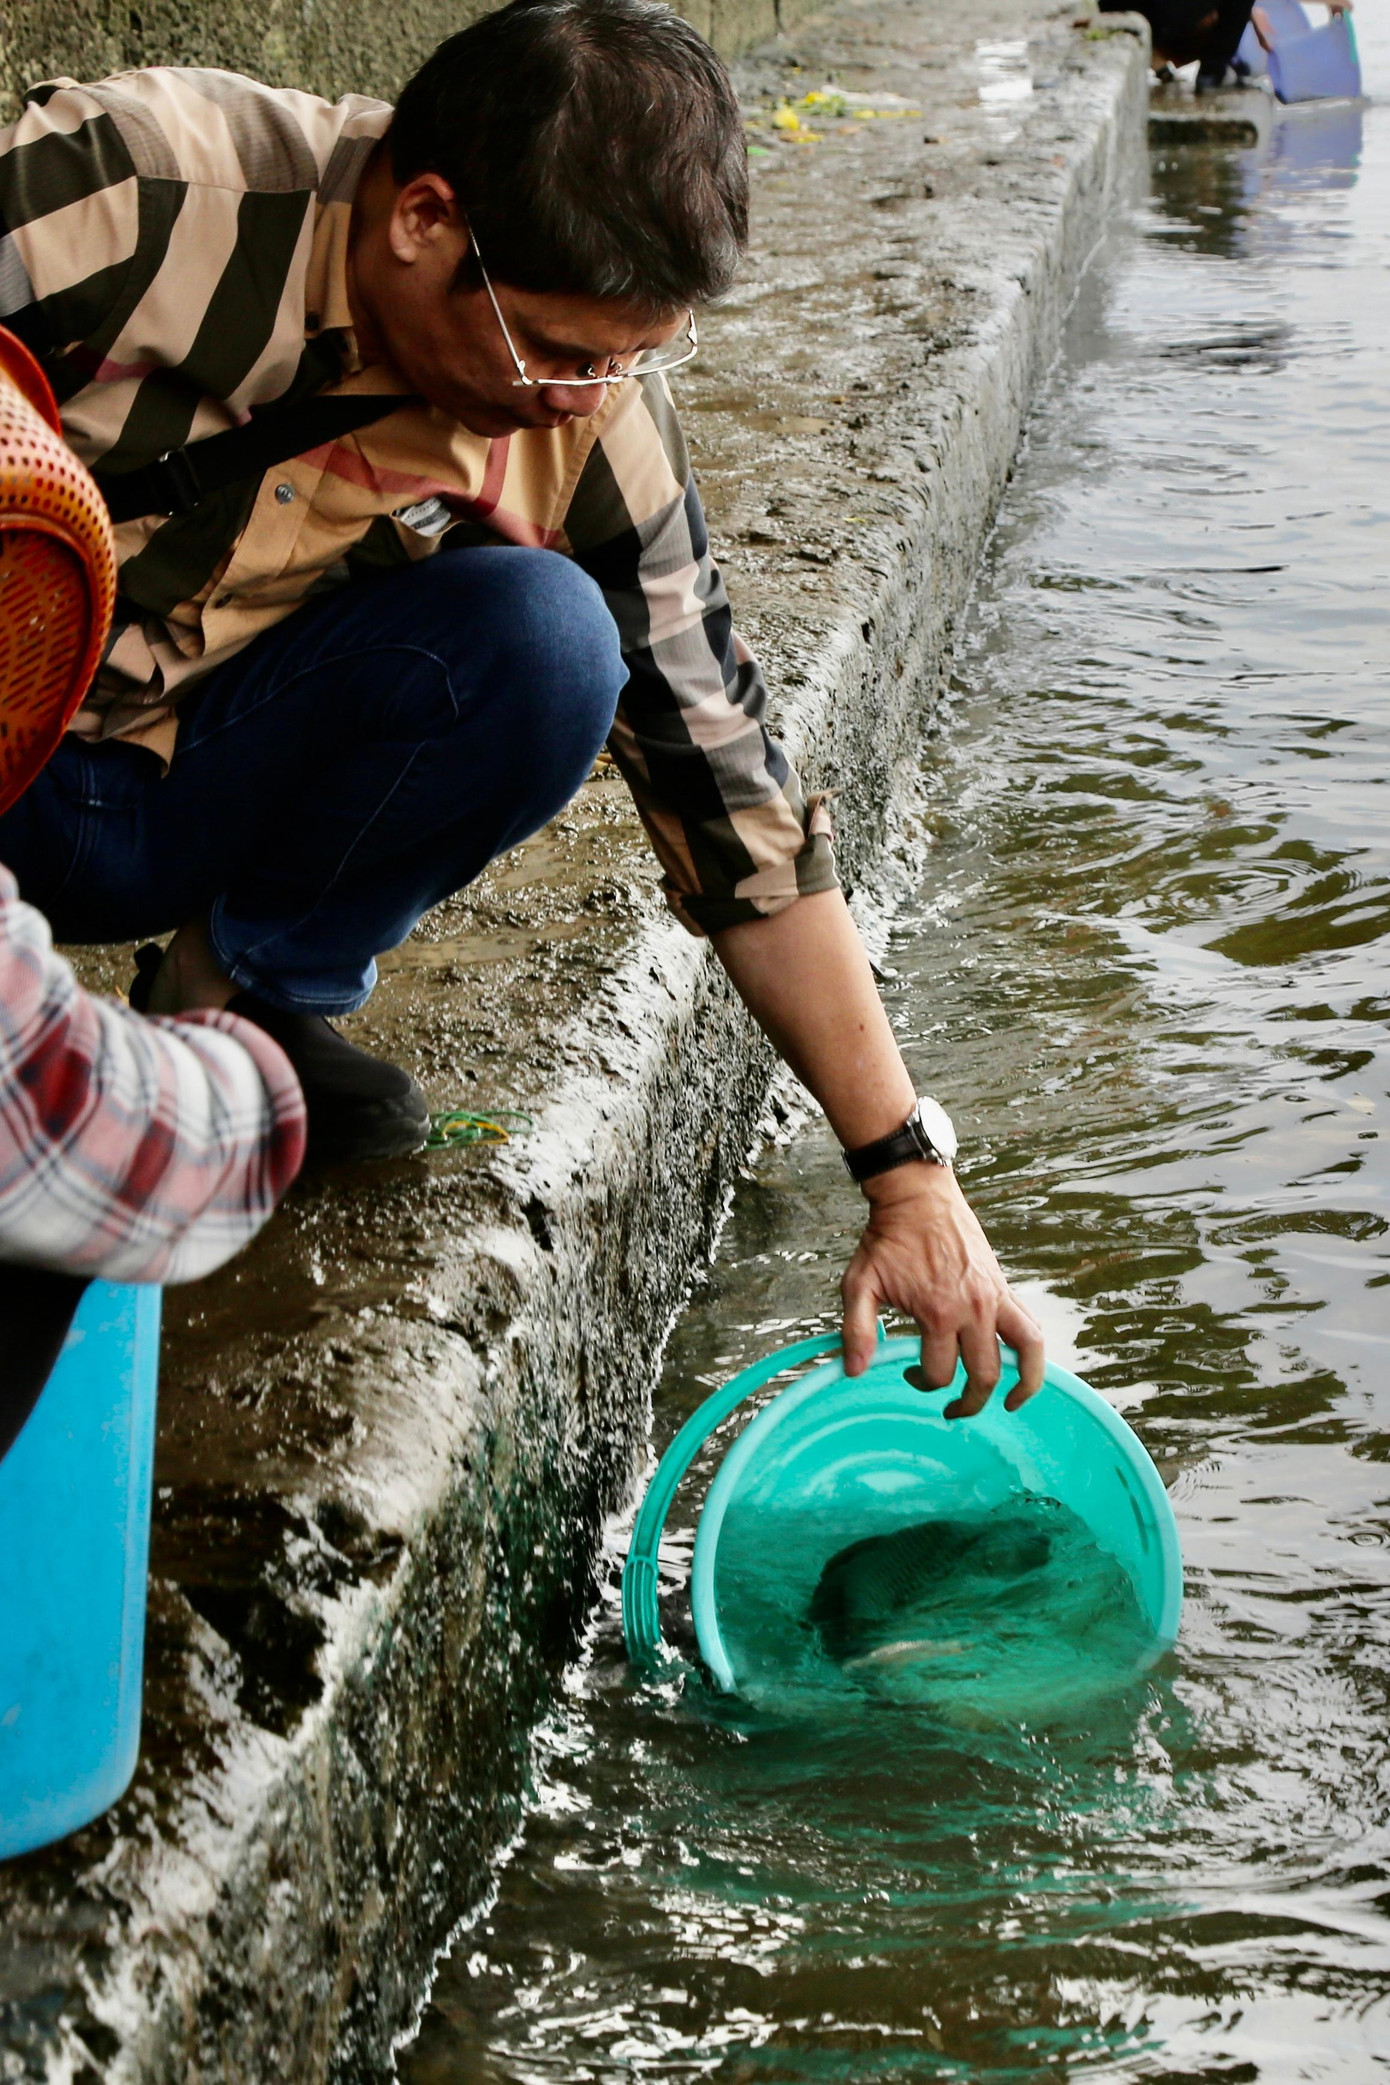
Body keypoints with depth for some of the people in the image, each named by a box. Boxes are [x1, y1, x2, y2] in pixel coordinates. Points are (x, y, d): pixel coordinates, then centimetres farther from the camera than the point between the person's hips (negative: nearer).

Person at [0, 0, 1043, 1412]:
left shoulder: (592, 421, -11)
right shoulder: (124, 193, -24)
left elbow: (729, 791, -7)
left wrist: (909, 1179, -8)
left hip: (151, 817, 3)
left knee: (545, 637, -23)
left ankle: (252, 991, -5)